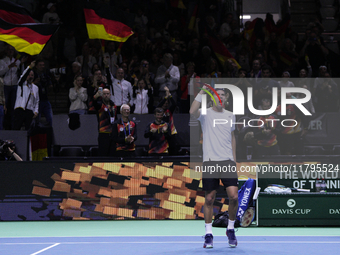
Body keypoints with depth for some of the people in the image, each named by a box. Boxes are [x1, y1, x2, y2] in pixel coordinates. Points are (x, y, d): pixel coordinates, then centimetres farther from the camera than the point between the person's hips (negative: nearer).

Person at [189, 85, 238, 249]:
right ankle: (208, 234, 11)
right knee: (209, 199, 1)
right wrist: (202, 91, -21)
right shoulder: (205, 114, 2)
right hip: (210, 161, -2)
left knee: (234, 197, -9)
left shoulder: (230, 115, 14)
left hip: (227, 161, 2)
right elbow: (192, 112, -21)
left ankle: (230, 229, 10)